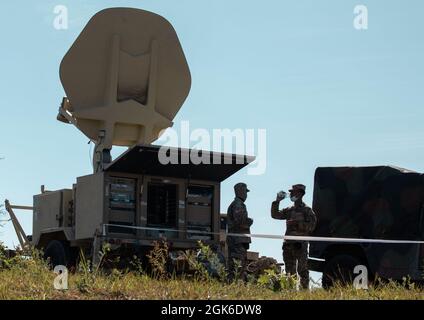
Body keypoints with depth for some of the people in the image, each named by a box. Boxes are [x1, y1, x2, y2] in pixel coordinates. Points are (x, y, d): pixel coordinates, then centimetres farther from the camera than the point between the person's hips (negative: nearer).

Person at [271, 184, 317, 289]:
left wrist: (297, 223, -14)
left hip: (301, 244, -6)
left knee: (302, 270, -9)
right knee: (289, 270, 8)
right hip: (288, 244, 6)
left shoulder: (307, 210, 1)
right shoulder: (289, 210, 18)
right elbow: (275, 215, 11)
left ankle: (305, 289, -11)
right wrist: (277, 201, 3)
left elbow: (311, 226, -8)